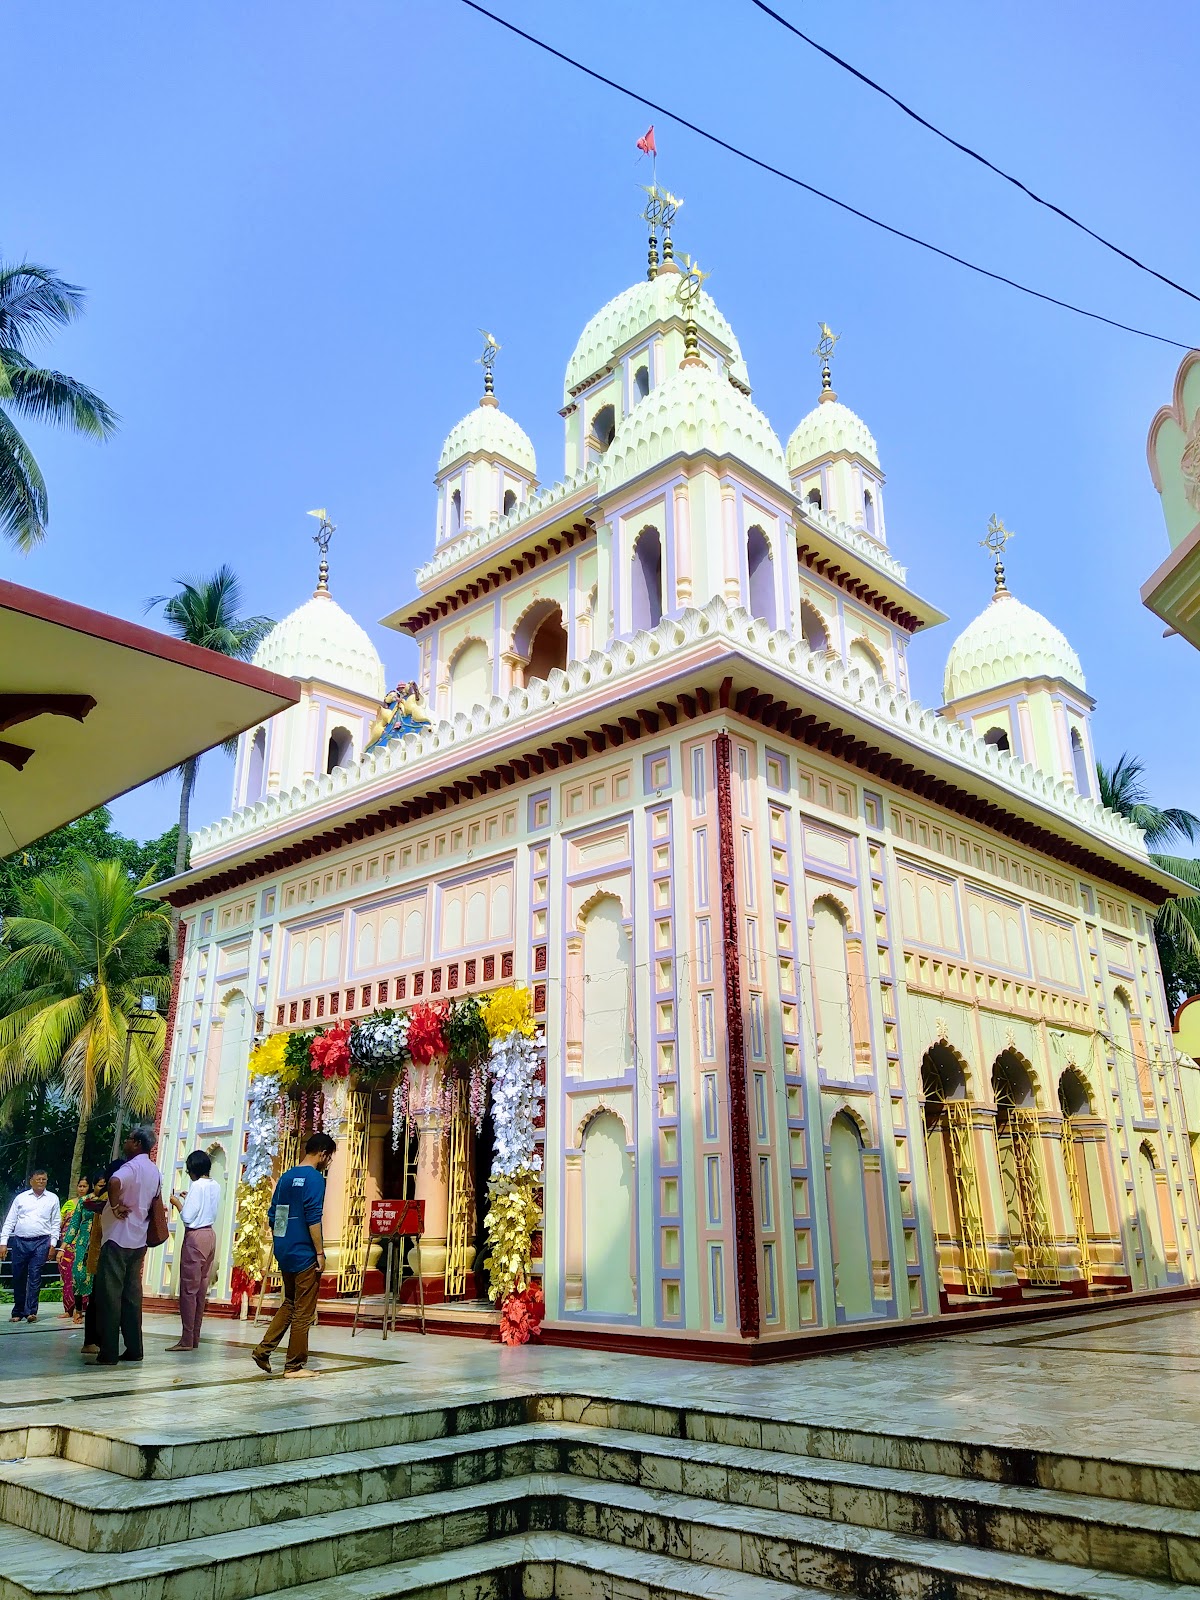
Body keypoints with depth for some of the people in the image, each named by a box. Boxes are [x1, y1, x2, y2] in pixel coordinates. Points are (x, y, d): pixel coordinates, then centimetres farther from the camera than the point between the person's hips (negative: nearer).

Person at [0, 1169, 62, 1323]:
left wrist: (53, 1244, -1)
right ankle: (18, 1312, 18)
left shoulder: (53, 1198, 6)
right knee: (18, 1277, 6)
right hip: (20, 1242, 2)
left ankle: (30, 1311, -2)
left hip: (41, 1242, -1)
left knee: (34, 1277, -6)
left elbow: (56, 1224, 6)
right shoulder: (21, 1198, 7)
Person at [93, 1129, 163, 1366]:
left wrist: (115, 1206, -22)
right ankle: (134, 1349, 13)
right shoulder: (155, 1171, 13)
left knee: (109, 1295, -3)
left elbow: (114, 1182, -36)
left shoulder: (133, 1166, -14)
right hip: (138, 1241, 8)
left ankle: (108, 1353, -3)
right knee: (131, 1295, 12)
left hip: (118, 1239, -8)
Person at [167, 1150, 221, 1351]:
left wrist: (178, 1203, -1)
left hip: (195, 1237, -8)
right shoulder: (216, 1186, 9)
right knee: (201, 1289, 11)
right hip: (210, 1235, 8)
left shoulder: (197, 1186, -14)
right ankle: (195, 1338, 15)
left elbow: (187, 1218, -17)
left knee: (188, 1289, -3)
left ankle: (187, 1340, -1)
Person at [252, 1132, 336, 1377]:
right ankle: (294, 1366, 9)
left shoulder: (286, 1177, 11)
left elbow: (272, 1216, 15)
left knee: (289, 1304, 22)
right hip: (304, 1254, -8)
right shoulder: (315, 1178, -13)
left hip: (284, 1253, 8)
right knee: (303, 1312, 3)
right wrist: (320, 1252, -14)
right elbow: (313, 1218, -19)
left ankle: (263, 1349, 14)